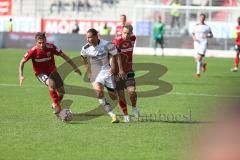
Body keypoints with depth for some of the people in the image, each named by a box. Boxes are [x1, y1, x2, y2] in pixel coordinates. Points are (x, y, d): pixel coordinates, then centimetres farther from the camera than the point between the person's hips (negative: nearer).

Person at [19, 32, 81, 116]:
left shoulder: (51, 47, -20)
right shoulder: (33, 51, -23)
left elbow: (63, 56, -9)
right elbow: (22, 62, -11)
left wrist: (74, 67, -9)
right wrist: (21, 75, -20)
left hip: (52, 71, 3)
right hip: (40, 73, -3)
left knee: (61, 91, -1)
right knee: (51, 83, -33)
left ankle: (55, 105, 30)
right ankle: (56, 106, -25)